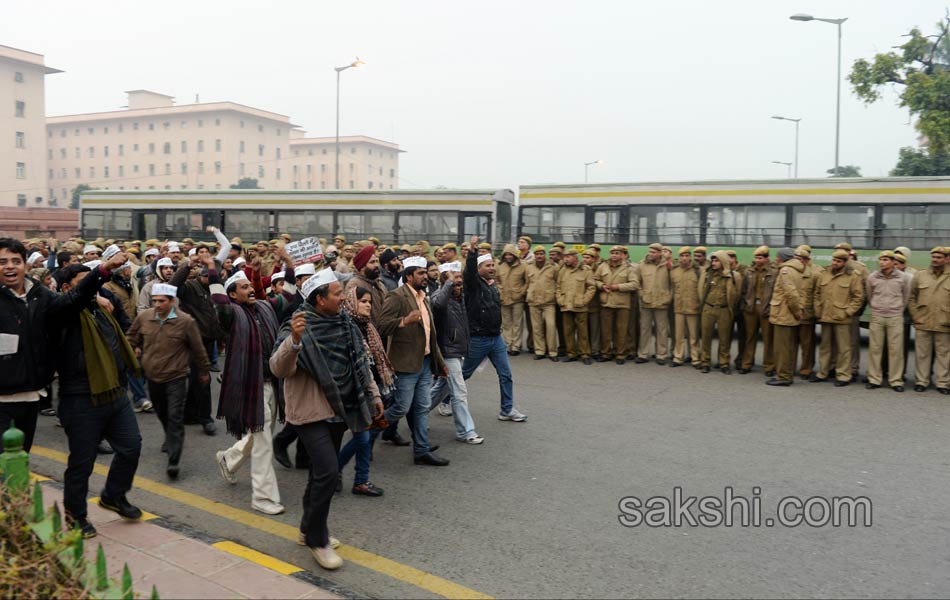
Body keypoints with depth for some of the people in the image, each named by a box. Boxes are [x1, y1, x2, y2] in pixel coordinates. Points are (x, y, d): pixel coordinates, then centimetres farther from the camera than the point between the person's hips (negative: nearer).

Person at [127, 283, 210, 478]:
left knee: (175, 417, -9)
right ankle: (171, 439, 48)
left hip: (176, 377, -5)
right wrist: (134, 348, 11)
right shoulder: (143, 318, -3)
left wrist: (204, 370, 6)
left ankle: (173, 461, -10)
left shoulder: (185, 321, -13)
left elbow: (198, 348, -2)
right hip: (153, 376, 5)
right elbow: (132, 336, 20)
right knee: (162, 414, 22)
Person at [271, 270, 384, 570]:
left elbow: (360, 362, 17)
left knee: (323, 471, 16)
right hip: (312, 411, -7)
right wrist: (293, 340, -45)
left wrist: (373, 394, 18)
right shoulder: (301, 328, -17)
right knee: (328, 472, -14)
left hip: (338, 409, 8)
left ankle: (311, 529, 33)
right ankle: (317, 540, 4)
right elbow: (278, 368, -29)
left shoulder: (345, 324, 5)